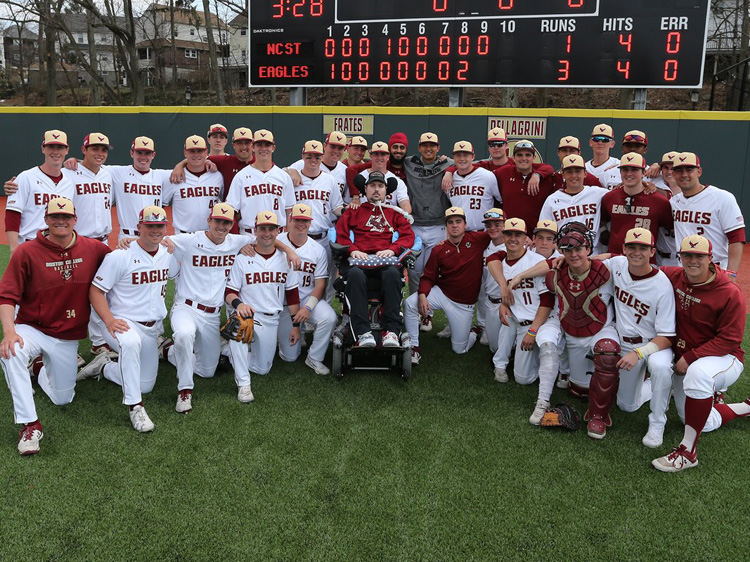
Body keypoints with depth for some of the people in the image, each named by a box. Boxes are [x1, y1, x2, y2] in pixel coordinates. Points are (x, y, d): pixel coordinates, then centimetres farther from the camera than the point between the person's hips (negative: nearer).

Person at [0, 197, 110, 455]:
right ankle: (30, 424, -26)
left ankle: (45, 373, 50)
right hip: (32, 329, -2)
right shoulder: (26, 252, -13)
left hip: (69, 337, 3)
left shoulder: (94, 249, -5)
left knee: (63, 399, 12)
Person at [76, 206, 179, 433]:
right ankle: (135, 407, -34)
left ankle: (104, 367, 33)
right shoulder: (119, 256, -13)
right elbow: (95, 290, -13)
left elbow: (178, 272, 26)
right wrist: (109, 320, -26)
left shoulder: (168, 255, 4)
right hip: (124, 322, -6)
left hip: (152, 329, 6)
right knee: (131, 342, -43)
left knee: (145, 385, 8)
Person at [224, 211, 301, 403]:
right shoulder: (242, 259, -4)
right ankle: (243, 383, -28)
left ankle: (234, 353, 36)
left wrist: (295, 325, 6)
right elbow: (229, 292, -5)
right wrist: (238, 304, -29)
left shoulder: (285, 259, 5)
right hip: (249, 314, -3)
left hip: (271, 320, 3)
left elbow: (292, 293, 9)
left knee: (262, 369, 3)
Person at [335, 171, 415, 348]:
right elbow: (340, 234, 14)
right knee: (355, 274, -37)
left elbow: (409, 236, 14)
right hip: (358, 259, 0)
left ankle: (391, 331, -38)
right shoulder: (353, 211, 27)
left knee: (393, 274, -37)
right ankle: (363, 333, -41)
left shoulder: (394, 213, 28)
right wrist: (353, 250, -6)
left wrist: (392, 249, -5)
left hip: (386, 259, 0)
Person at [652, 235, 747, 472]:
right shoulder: (674, 277, -5)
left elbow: (729, 340, -20)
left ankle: (687, 451, -34)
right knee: (702, 422, 13)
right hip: (683, 363, 7)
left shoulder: (730, 294, -20)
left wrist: (690, 358, -25)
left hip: (724, 359, -6)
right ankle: (745, 408, 39)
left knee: (698, 373, -43)